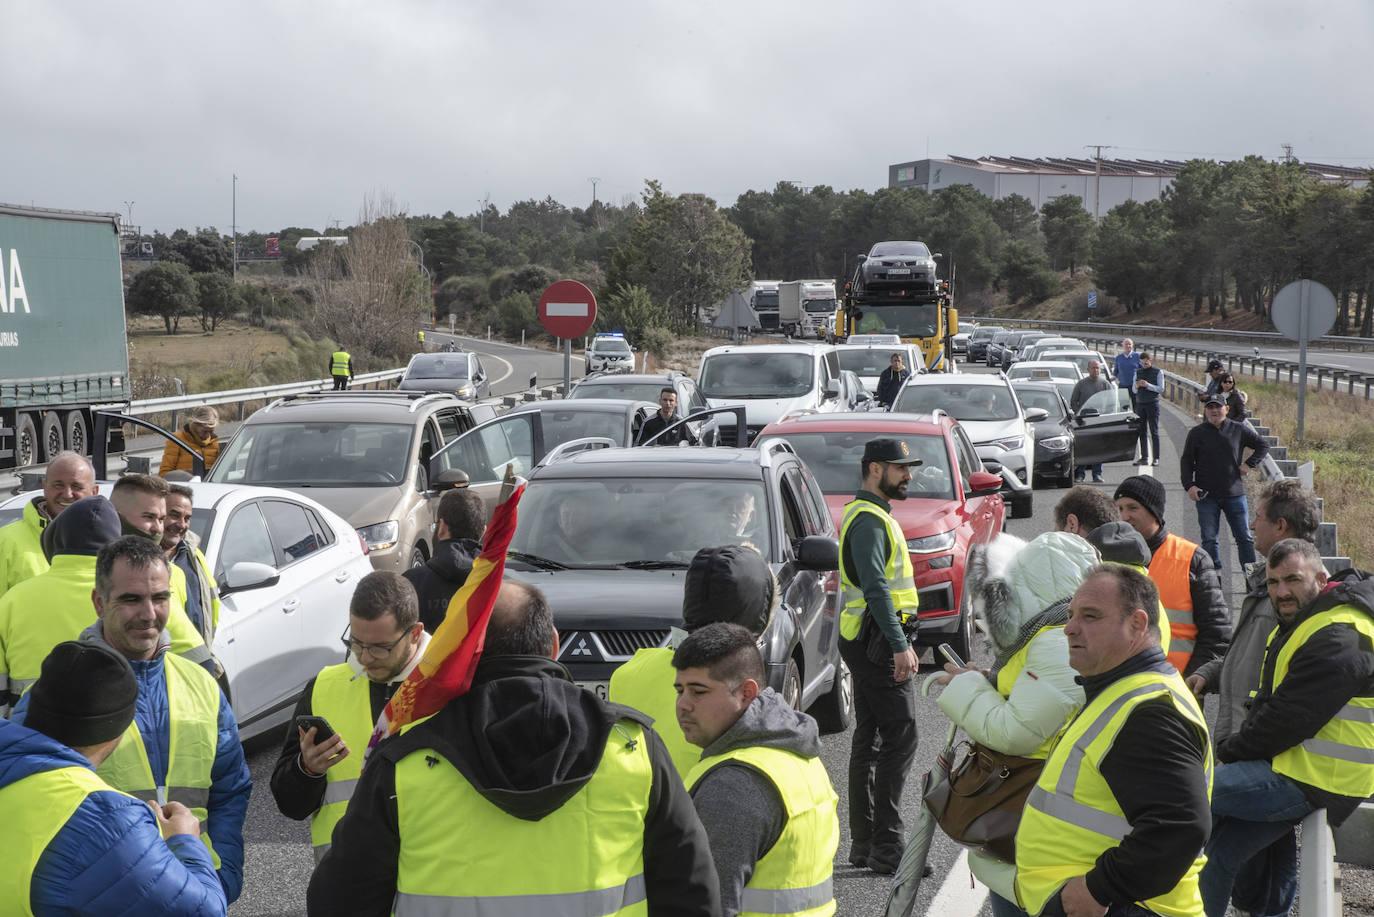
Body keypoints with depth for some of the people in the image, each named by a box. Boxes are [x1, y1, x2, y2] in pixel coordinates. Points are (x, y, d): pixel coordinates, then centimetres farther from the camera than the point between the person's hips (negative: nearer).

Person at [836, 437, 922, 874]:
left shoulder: (872, 515, 20)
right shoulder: (868, 519, -14)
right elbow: (875, 588, -23)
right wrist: (899, 645, -27)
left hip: (866, 641, 11)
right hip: (878, 640, -11)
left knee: (869, 738, 12)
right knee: (899, 739, -10)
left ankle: (864, 844, 18)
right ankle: (886, 847, -8)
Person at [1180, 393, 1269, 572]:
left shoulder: (1239, 430, 4)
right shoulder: (1196, 433, 3)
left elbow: (1263, 445, 16)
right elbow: (1186, 461, 5)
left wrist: (1250, 464, 2)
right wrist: (1189, 485, -8)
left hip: (1234, 494, 1)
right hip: (1206, 496, 0)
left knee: (1244, 538, 4)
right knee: (1209, 540, 1)